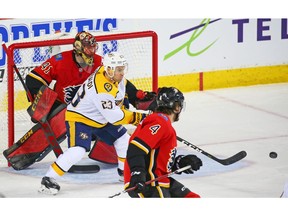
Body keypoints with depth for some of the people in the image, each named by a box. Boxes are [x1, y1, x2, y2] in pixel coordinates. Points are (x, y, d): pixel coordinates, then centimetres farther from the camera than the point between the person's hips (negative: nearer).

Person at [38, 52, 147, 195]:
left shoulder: (113, 74, -9)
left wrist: (122, 105, 13)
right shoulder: (102, 89, -36)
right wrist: (137, 118, -29)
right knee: (78, 150, -26)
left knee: (124, 140, 12)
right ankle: (48, 179, -20)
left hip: (101, 118, 10)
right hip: (79, 118, -10)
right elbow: (114, 117, -33)